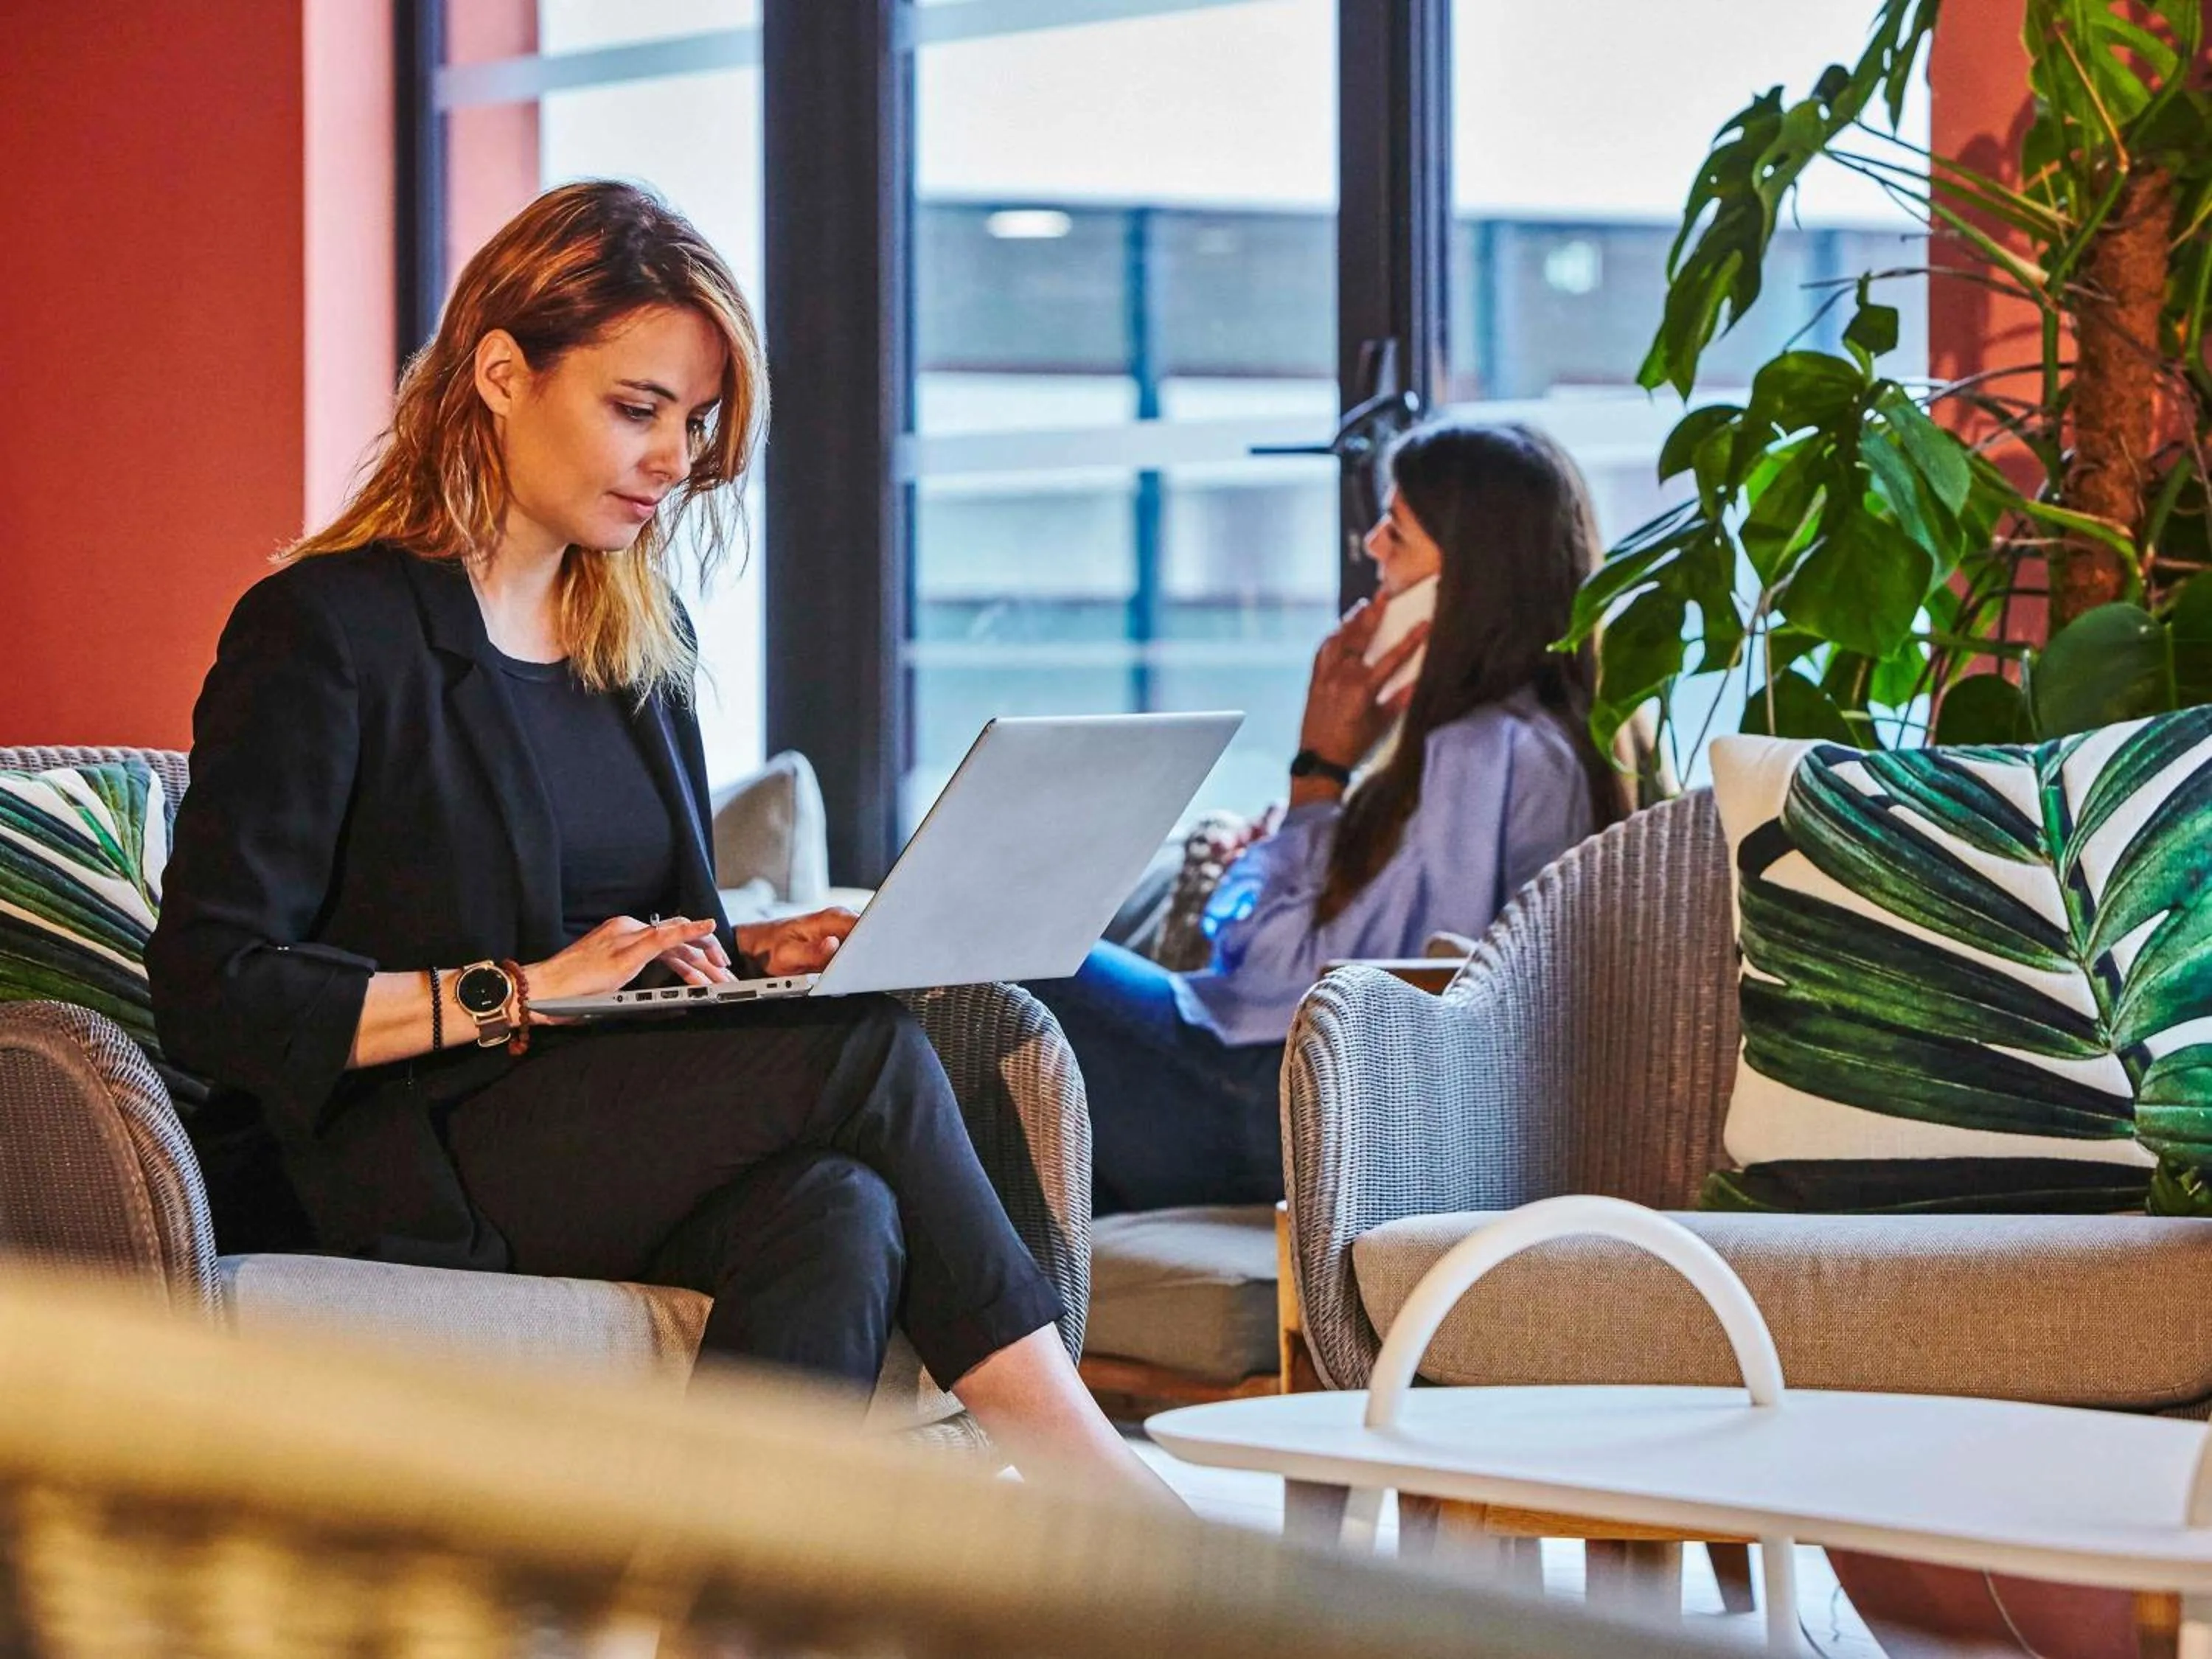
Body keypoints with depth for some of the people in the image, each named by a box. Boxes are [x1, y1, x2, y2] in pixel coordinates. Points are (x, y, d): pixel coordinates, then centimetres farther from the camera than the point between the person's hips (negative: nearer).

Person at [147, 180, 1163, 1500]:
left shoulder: (645, 638, 19)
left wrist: (758, 953, 4)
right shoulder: (326, 632, -4)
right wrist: (518, 993, -18)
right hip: (391, 1167, -6)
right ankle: (1075, 1468, -18)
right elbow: (214, 995, -12)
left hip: (616, 1136, 6)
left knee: (835, 1218, -31)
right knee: (870, 1056, -25)